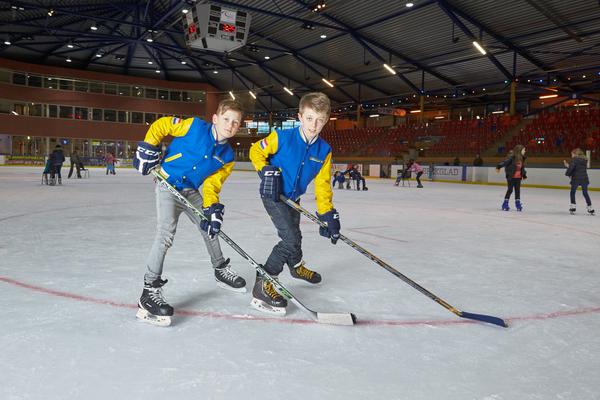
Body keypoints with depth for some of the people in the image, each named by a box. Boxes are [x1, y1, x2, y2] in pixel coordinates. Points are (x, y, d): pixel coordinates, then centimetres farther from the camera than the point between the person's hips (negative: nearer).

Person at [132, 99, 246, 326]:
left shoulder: (226, 156, 0)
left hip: (190, 192, 7)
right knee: (167, 232, -22)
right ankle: (149, 291, -18)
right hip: (168, 186, -6)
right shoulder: (194, 127, -13)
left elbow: (212, 184, -4)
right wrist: (148, 147, -13)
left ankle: (221, 271, 40)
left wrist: (212, 207, -19)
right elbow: (160, 125, -4)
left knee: (210, 227, 15)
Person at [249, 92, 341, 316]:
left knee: (294, 237, 25)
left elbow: (322, 184, -5)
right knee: (291, 239, -20)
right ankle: (261, 286, -14)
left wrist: (328, 215, -10)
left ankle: (296, 267, 56)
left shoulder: (324, 150, -7)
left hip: (293, 199, 6)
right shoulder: (282, 138, -20)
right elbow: (256, 151, -7)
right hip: (273, 195, -6)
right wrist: (265, 171, -24)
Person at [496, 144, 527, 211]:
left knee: (517, 190, 9)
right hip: (511, 177, -6)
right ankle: (505, 203, 10)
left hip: (518, 177, 6)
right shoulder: (512, 157, -14)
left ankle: (517, 203, 21)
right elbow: (505, 162, -23)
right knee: (510, 189, -1)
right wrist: (498, 167, -38)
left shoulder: (522, 158, 9)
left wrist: (524, 175, 30)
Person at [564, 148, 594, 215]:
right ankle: (590, 207, 12)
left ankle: (573, 206, 1)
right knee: (585, 193, 13)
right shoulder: (584, 160, 16)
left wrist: (567, 174, -3)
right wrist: (568, 165, 19)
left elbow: (571, 167, -19)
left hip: (576, 179, -6)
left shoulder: (574, 159, -6)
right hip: (584, 179, 6)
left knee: (572, 192, 8)